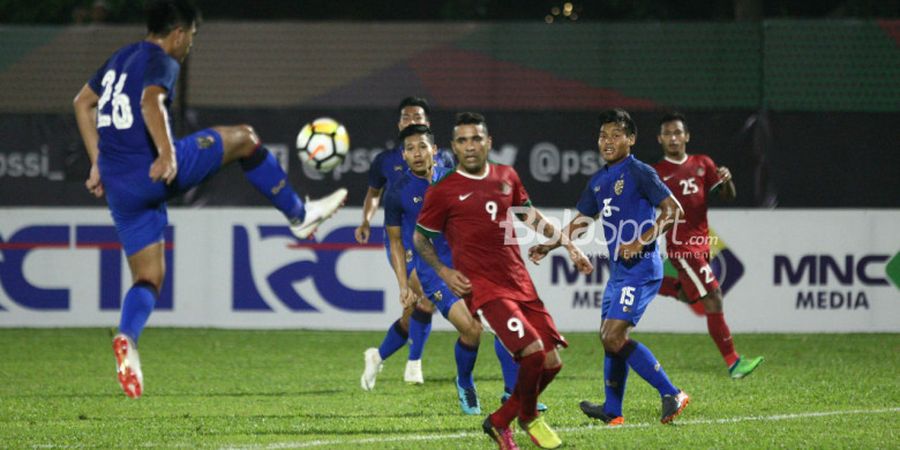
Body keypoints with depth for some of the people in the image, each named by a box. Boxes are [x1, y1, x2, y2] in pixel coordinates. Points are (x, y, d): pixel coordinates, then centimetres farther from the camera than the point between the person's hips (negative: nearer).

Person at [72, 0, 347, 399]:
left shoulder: (121, 58, 21)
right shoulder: (161, 62, -5)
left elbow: (83, 103, 31)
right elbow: (151, 102, -26)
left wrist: (99, 163, 31)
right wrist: (168, 154, -32)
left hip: (119, 187, 8)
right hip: (155, 171, -8)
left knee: (149, 279, 9)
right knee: (244, 139, 10)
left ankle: (126, 339, -20)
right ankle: (299, 216, 20)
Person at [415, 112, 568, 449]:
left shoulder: (507, 177, 11)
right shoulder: (442, 191, -4)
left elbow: (527, 213, 28)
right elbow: (420, 238, 7)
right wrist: (443, 272, -6)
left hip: (521, 283, 6)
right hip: (483, 289, -6)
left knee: (552, 362, 3)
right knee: (532, 351, -22)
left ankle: (500, 421, 22)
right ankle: (529, 418, 6)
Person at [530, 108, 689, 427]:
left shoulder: (639, 173, -10)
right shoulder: (599, 180, 15)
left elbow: (673, 209, -14)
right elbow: (581, 221, 25)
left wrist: (642, 242, -23)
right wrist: (550, 246, 16)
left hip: (640, 269, -9)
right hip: (618, 269, 9)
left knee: (614, 338, -17)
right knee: (609, 338, 14)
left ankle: (671, 394, -15)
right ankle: (612, 410, 26)